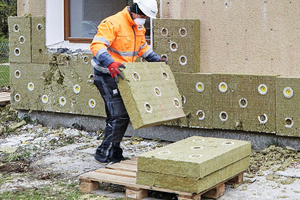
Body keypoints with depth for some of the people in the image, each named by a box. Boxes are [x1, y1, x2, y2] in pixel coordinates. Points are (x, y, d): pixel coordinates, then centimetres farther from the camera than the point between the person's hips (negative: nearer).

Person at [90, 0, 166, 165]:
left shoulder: (138, 28, 10)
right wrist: (110, 64, -45)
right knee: (119, 116, -14)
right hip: (106, 76, -9)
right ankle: (104, 154, -5)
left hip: (120, 75, 9)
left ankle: (114, 154, 20)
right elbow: (97, 45, -31)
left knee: (118, 116, 11)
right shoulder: (113, 23, -19)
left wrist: (157, 59, 15)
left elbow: (143, 47, 27)